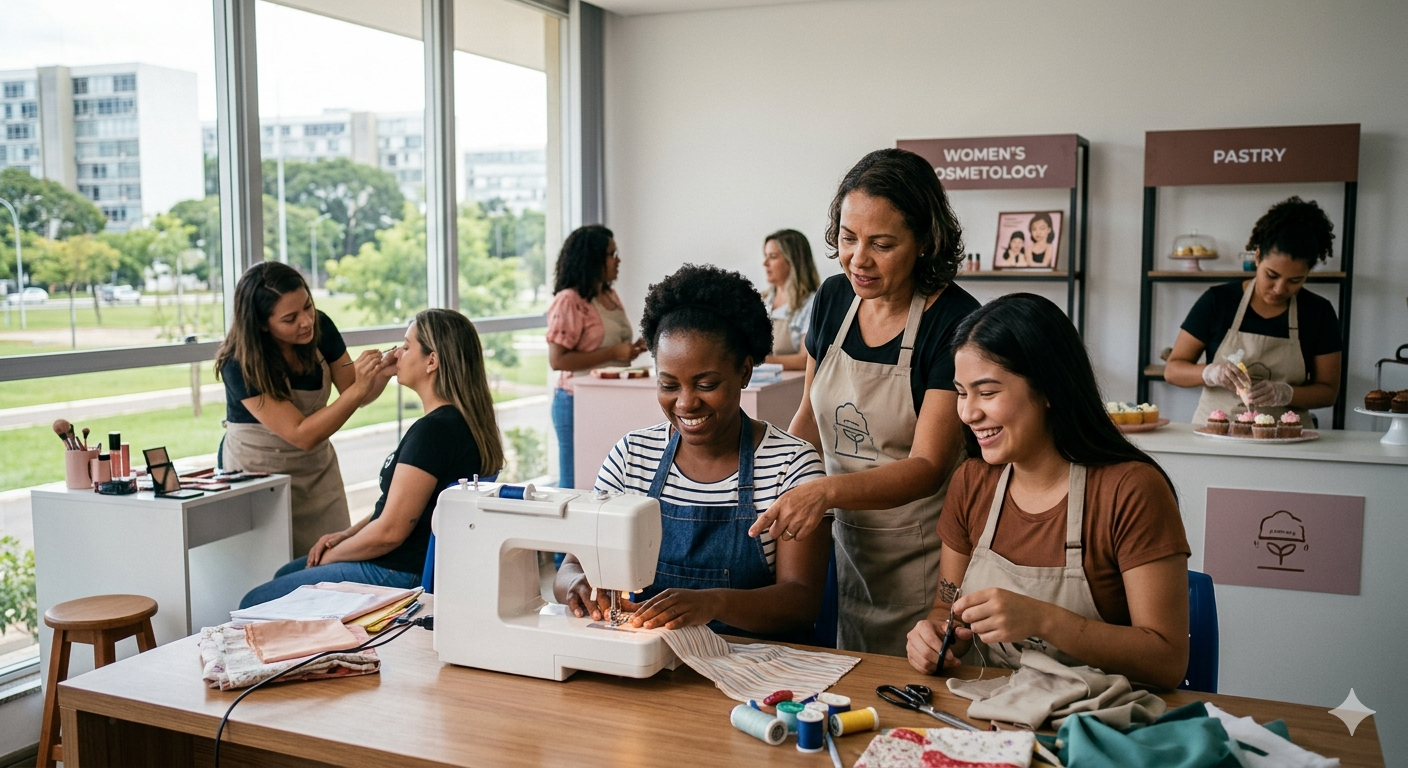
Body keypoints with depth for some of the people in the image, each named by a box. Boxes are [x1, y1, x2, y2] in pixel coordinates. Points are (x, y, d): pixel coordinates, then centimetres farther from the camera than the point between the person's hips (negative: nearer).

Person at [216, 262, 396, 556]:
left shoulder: (320, 327, -12)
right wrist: (358, 389, -37)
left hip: (317, 466, 4)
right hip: (258, 471, -4)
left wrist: (382, 373, -21)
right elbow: (301, 435, -30)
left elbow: (354, 396, 0)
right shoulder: (240, 365, -25)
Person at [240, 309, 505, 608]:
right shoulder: (463, 421, 5)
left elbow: (390, 531, -23)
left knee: (254, 604, -2)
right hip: (420, 561, 10)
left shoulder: (432, 430, -25)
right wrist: (346, 535, 8)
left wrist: (331, 555, -7)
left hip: (402, 574, -10)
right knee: (285, 575, 27)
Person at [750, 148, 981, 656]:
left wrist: (826, 490, -36)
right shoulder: (834, 298, 0)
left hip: (921, 556, -5)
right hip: (848, 543, 5)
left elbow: (928, 467, -22)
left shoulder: (954, 322, -18)